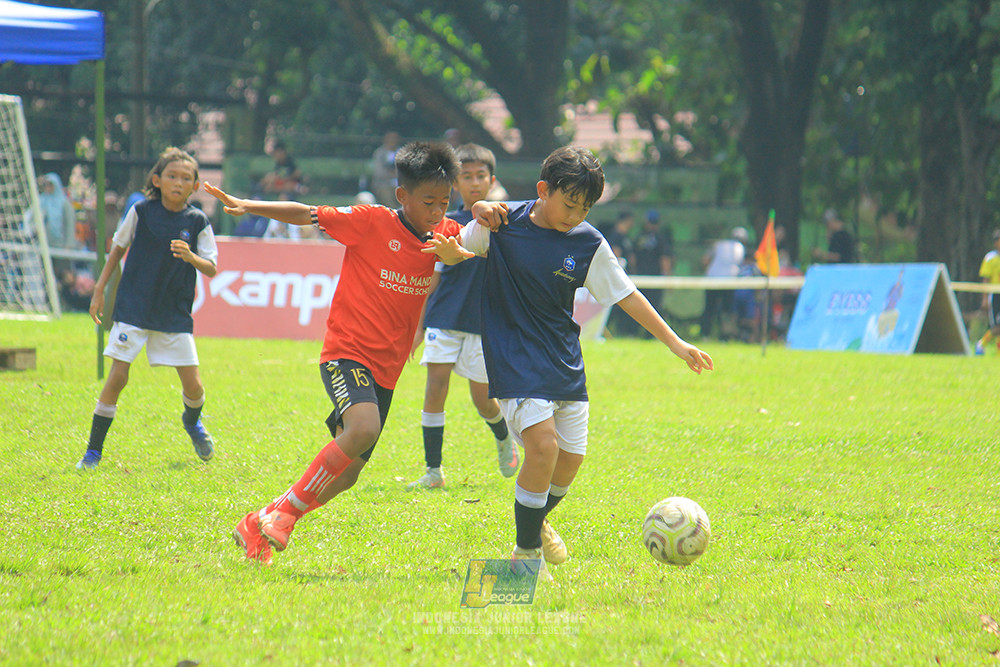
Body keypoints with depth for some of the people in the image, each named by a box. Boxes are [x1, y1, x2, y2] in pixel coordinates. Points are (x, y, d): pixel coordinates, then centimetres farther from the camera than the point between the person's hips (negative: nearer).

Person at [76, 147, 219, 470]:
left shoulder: (197, 221, -1)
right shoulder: (141, 212, -3)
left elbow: (212, 269, 0)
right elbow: (118, 248, 10)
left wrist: (191, 257, -22)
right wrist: (99, 290, 8)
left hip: (175, 313, 1)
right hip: (133, 308, -1)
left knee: (193, 385, 2)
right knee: (117, 377, -10)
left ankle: (192, 420, 39)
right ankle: (93, 452, 1)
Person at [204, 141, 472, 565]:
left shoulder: (444, 234, 6)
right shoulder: (372, 223, -10)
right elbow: (305, 215, -8)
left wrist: (453, 255, -21)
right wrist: (244, 207, -17)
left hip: (385, 370, 7)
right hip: (347, 352, -7)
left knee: (346, 474, 7)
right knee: (364, 429, -33)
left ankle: (258, 528, 24)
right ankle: (285, 511, -19)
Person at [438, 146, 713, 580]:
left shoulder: (588, 244, -1)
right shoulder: (503, 223, -6)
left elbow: (626, 296, 5)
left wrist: (674, 343, 3)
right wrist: (478, 215, -14)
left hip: (565, 364, 4)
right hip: (515, 360, -4)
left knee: (570, 458, 5)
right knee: (543, 443, -21)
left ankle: (537, 522, 38)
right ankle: (526, 552, -6)